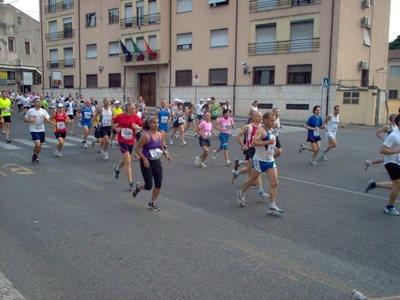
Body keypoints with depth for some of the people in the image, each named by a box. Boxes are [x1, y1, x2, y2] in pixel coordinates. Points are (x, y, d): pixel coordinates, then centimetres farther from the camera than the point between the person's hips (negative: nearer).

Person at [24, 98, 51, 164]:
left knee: (40, 145, 10)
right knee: (37, 144, -18)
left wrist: (46, 119, -18)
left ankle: (36, 157, 33)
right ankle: (34, 155, 8)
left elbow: (49, 121, 4)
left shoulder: (43, 111, 2)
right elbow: (25, 119, 2)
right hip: (34, 130, -4)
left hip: (41, 130, 4)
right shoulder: (30, 111, -6)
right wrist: (30, 120, -17)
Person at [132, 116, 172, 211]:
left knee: (159, 184, 0)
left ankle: (152, 203, 18)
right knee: (149, 186, -2)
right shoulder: (146, 136, -17)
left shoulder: (161, 135, 2)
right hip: (147, 162, -6)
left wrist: (166, 154, -3)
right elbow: (137, 148, -14)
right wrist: (144, 159, -22)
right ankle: (138, 187, 34)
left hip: (157, 162, 6)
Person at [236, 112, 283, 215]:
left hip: (270, 161, 8)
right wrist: (268, 142, -28)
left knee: (275, 183, -2)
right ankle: (241, 193, 37)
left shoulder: (271, 130, 11)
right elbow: (253, 143, -27)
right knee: (252, 180, 10)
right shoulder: (261, 130, -16)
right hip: (260, 161, -7)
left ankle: (272, 207, 3)